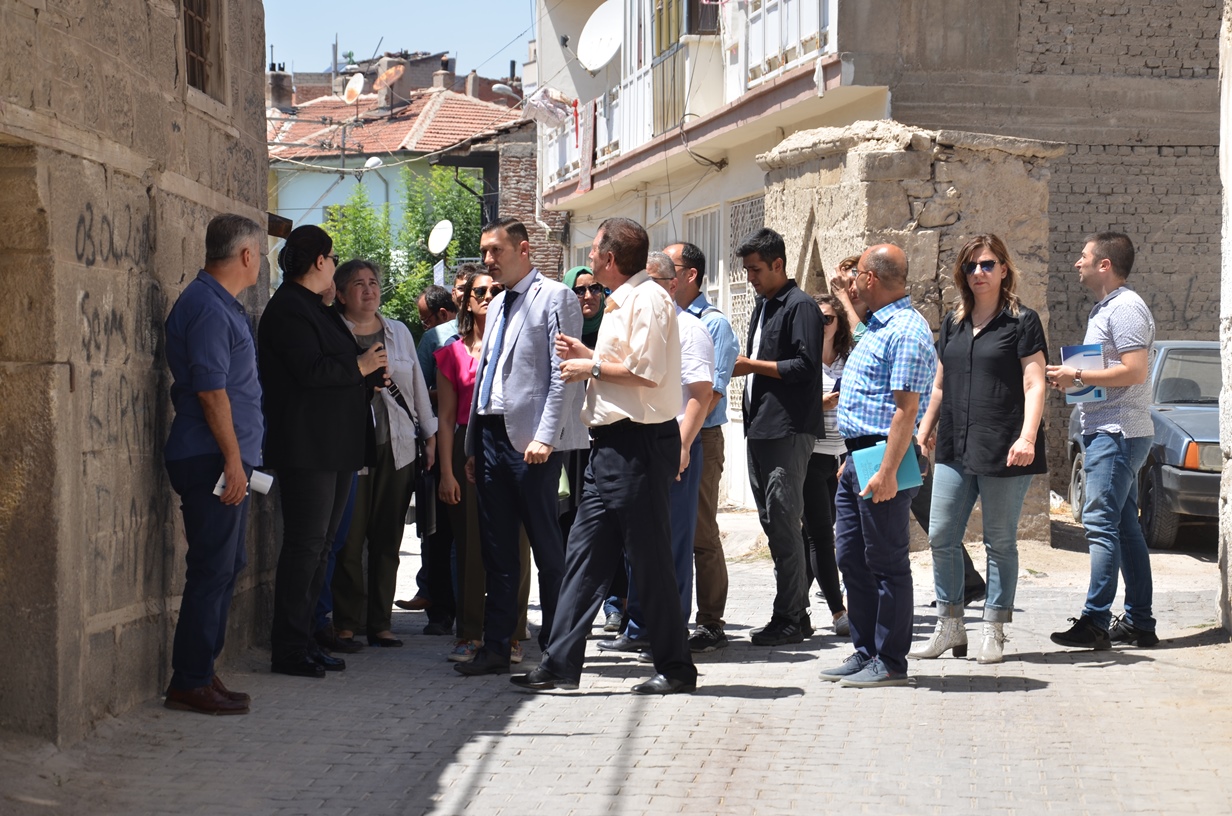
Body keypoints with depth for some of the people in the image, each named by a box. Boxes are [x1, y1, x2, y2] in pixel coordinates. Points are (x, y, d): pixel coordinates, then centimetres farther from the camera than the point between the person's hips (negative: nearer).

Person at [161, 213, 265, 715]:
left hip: (227, 462, 10)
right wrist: (233, 459, -20)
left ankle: (200, 670, 20)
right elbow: (210, 390, -20)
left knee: (226, 566, 13)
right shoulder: (207, 308, -14)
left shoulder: (222, 306, 18)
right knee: (213, 570, -7)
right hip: (212, 461, -10)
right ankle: (191, 683, -2)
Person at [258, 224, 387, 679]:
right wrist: (360, 368, -11)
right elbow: (311, 371, -23)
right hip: (307, 449, -10)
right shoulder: (288, 309, -12)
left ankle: (301, 639, 18)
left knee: (319, 546, 12)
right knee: (305, 546, -8)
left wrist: (369, 380, 11)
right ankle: (288, 650, -4)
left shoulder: (314, 309, 20)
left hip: (333, 449, 10)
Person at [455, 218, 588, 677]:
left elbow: (564, 375, -11)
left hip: (530, 438, -8)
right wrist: (474, 445, 16)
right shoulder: (498, 305, 20)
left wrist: (545, 436, -19)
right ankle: (496, 647, 13)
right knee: (497, 549, 8)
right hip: (491, 435, 8)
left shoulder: (554, 298, -4)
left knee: (546, 545, -1)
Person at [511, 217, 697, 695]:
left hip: (639, 444, -10)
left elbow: (647, 371, -21)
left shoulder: (648, 299, -12)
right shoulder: (620, 302, 19)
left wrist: (592, 367, -11)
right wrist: (587, 353, 15)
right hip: (610, 443, 10)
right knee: (584, 555, 7)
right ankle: (560, 665, 8)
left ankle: (675, 669, 8)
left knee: (649, 559, -2)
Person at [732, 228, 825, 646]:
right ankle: (797, 612, 17)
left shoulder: (800, 307, -8)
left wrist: (751, 364, -13)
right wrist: (741, 365, 5)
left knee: (783, 522, -9)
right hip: (761, 426, 10)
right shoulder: (762, 306, 20)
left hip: (788, 430, -10)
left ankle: (789, 618, -5)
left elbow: (805, 365, -17)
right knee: (771, 521, 10)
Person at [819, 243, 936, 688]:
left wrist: (887, 472, -25)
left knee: (887, 563, -4)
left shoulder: (906, 330, -15)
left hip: (883, 458, -10)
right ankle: (865, 652, 20)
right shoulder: (878, 326, 18)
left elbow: (907, 409, -21)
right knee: (852, 557, 12)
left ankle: (890, 662, 3)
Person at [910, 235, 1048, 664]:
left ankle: (993, 632, 11)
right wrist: (926, 429, 20)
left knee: (1000, 543, 3)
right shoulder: (953, 323, 15)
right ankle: (950, 628, 12)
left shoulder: (1022, 322, -2)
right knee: (941, 537, 2)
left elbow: (1034, 385, -8)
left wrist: (1027, 437, -19)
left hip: (1002, 451, -5)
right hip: (954, 449, 5)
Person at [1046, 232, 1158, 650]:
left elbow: (1134, 370, -22)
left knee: (1101, 523, -13)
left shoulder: (1125, 308, -13)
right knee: (1124, 528, 10)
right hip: (1111, 431, 11)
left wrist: (1076, 377, -17)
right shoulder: (1105, 308, 20)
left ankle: (1096, 622, -14)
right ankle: (1139, 623, 14)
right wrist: (1072, 378, 11)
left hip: (1118, 433, -11)